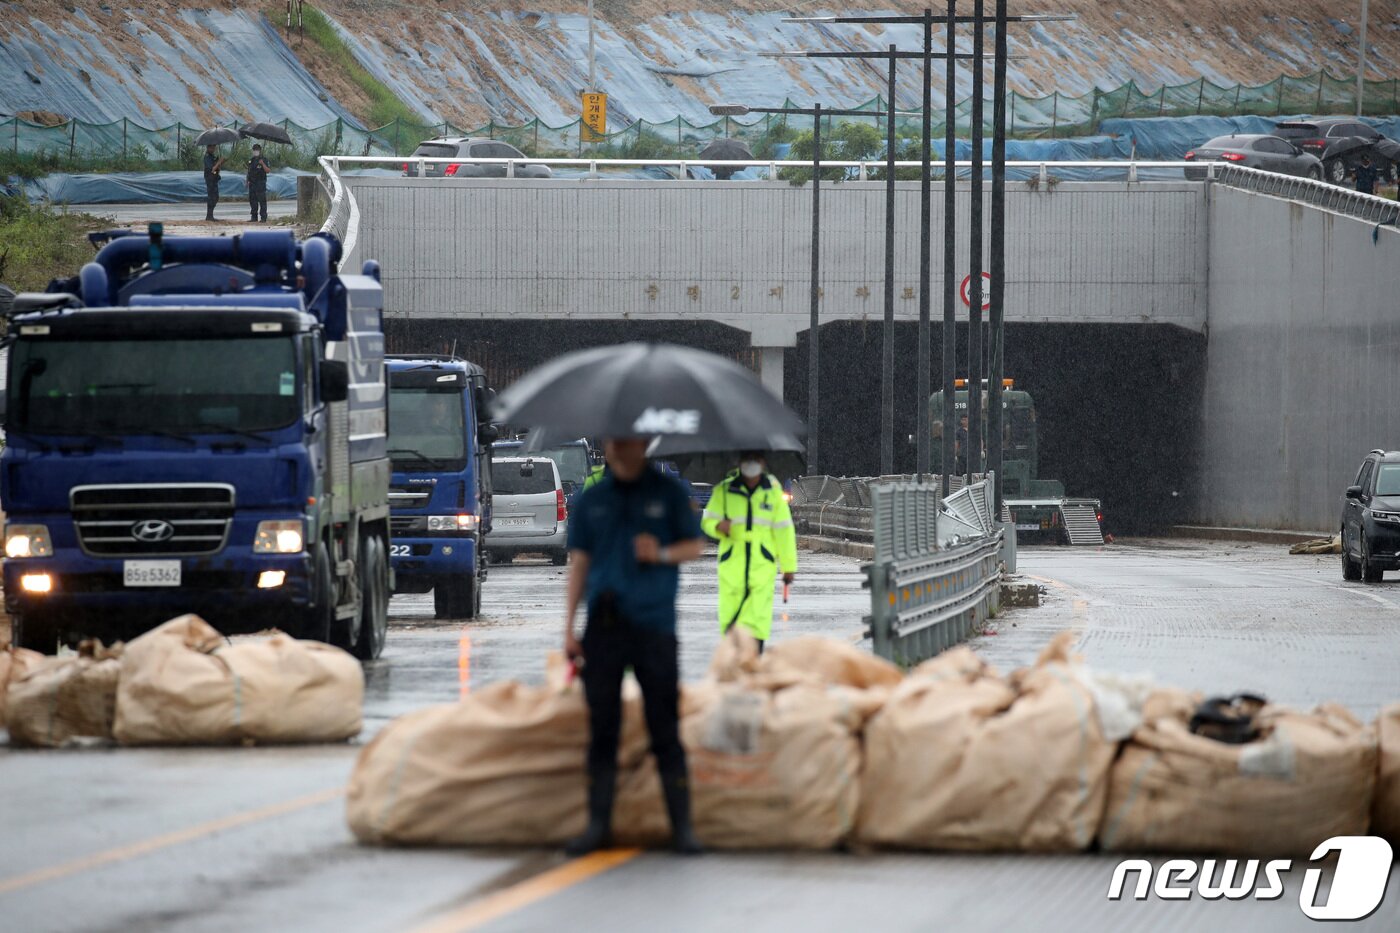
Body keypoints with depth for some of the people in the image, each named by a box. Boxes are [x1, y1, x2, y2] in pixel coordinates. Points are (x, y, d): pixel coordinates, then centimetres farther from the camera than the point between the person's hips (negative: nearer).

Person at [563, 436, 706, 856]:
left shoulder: (667, 493, 6)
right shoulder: (590, 501, 11)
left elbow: (694, 546, 7)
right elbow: (579, 562, 12)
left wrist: (662, 553, -14)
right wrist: (569, 628, 8)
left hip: (653, 624, -2)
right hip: (604, 627, 2)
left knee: (665, 727, -4)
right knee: (601, 727, 3)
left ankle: (682, 825, -1)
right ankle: (598, 824, 7)